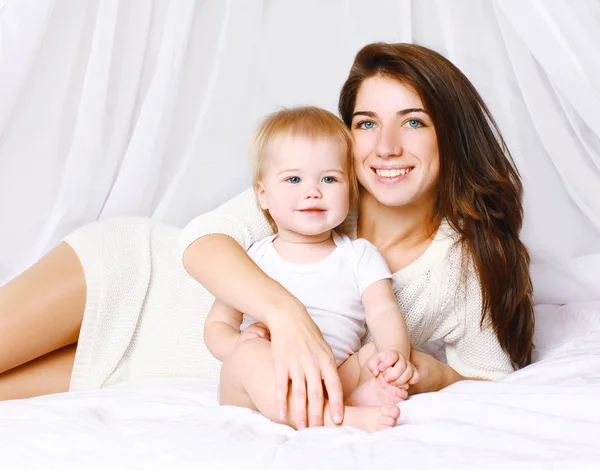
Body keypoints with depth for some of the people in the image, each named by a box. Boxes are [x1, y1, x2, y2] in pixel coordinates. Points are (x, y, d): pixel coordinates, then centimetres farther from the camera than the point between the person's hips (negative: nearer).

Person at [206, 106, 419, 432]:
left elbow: (384, 313, -3)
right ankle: (339, 419, -44)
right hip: (261, 387, -2)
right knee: (249, 355, -31)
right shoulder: (251, 258, 10)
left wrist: (394, 353, -26)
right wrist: (239, 344, -16)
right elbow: (216, 325, 9)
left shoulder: (360, 256, 12)